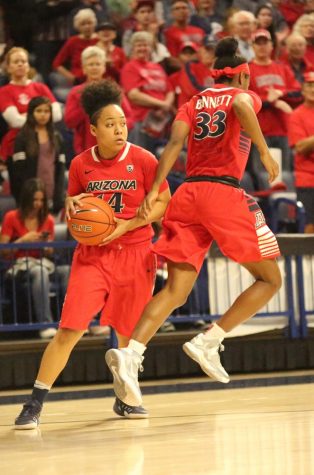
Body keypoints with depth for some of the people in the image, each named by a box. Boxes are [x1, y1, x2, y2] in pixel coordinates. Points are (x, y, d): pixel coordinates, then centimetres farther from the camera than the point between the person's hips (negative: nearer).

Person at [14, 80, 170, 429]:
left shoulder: (143, 160, -6)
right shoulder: (80, 165, 1)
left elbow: (163, 203, -3)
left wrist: (124, 226, -14)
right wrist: (73, 207, -9)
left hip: (135, 253, 0)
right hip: (93, 254, 0)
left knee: (130, 332, 8)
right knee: (69, 330, -10)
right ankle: (34, 404, -6)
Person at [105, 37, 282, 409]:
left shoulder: (192, 104, 21)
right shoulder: (244, 96, 9)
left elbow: (175, 143, 3)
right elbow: (241, 105, -17)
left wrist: (154, 191, -5)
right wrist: (265, 153, -16)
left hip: (187, 193, 5)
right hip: (224, 191, -5)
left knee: (176, 290, -2)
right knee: (269, 279, 9)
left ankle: (130, 353, -25)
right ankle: (209, 341, -6)